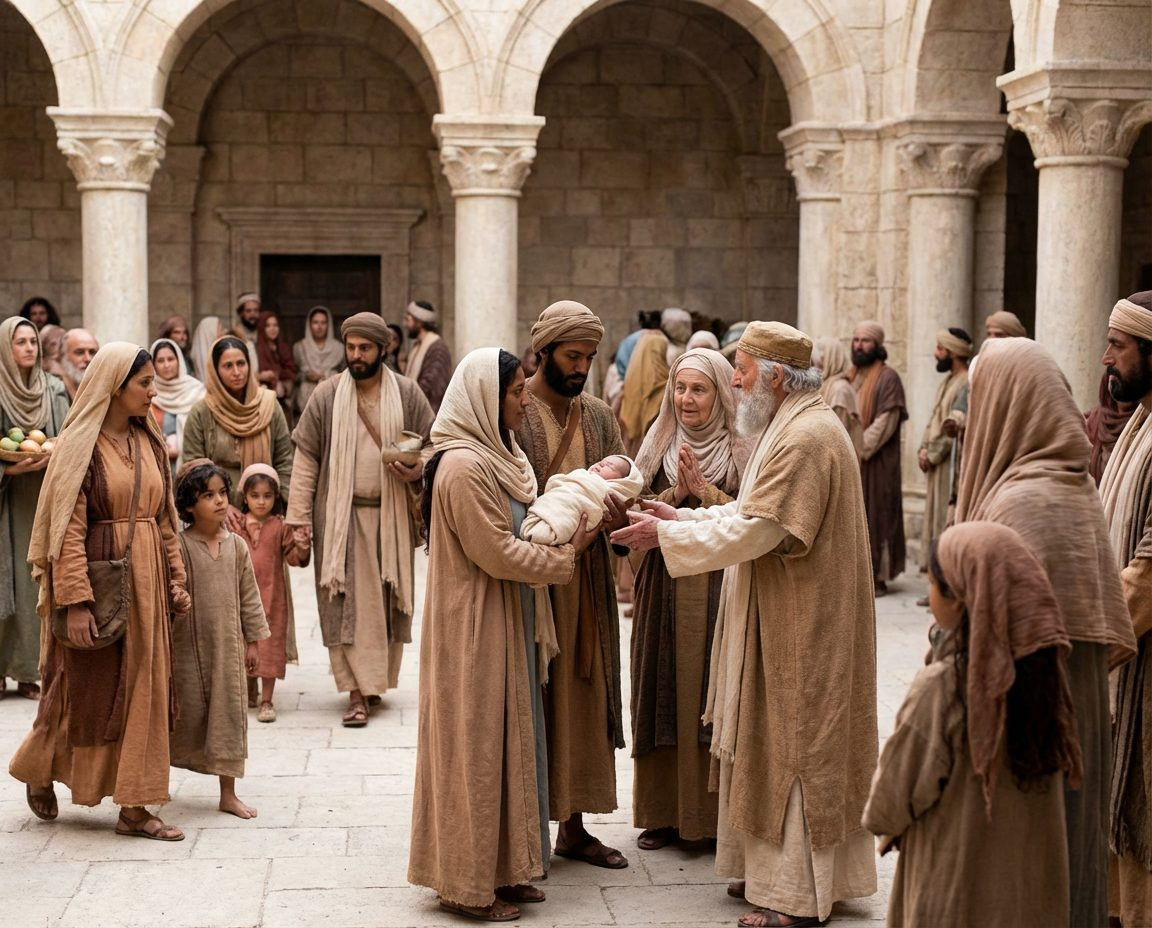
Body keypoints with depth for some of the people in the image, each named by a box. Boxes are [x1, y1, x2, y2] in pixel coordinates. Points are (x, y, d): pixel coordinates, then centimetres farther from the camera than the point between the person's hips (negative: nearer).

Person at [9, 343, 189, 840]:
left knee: (143, 691, 5)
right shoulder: (80, 444, -10)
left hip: (146, 578, 6)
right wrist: (75, 602, -20)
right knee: (87, 690, 6)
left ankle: (134, 809, 10)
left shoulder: (150, 442, 9)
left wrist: (175, 579, 7)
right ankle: (39, 772, 32)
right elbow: (68, 529, -14)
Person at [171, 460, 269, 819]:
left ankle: (228, 793, 13)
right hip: (188, 644, -4)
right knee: (188, 713, 3)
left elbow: (249, 596, 9)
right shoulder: (180, 546, -9)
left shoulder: (236, 546, 4)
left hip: (228, 645, 4)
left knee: (229, 714, 5)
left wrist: (252, 640, 8)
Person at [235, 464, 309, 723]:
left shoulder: (281, 527, -4)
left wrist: (302, 548, -25)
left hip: (271, 598, -1)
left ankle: (267, 701, 13)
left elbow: (293, 558, -6)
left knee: (270, 646, 4)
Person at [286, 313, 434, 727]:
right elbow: (305, 459, -1)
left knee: (389, 599, 9)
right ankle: (357, 691, -4)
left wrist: (416, 470, -13)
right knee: (347, 602, -4)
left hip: (392, 514, 2)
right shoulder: (327, 396, -1)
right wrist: (298, 518, -6)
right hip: (341, 515, -1)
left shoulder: (407, 393, 1)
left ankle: (376, 680, 24)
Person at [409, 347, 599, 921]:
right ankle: (467, 884, 11)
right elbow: (498, 553, -20)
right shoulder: (463, 466, -20)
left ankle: (501, 870, 24)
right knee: (476, 746, 0)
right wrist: (566, 555, -10)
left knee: (507, 743, 14)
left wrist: (567, 529, -1)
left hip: (507, 626, 10)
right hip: (475, 630, -10)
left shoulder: (498, 456, 11)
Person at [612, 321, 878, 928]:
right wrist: (681, 517, 6)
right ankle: (777, 872, 24)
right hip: (784, 620, 10)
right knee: (777, 742, 15)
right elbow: (751, 510, 16)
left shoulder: (806, 438, -21)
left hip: (800, 626, -10)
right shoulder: (791, 427, 13)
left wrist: (667, 534, -18)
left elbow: (756, 529, -25)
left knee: (793, 747, -2)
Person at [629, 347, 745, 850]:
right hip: (665, 589, 3)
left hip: (722, 589, -3)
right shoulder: (658, 447, 8)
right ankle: (664, 812, 13)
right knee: (665, 693, 4)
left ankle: (718, 813, 9)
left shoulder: (742, 451, -1)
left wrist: (704, 491, -16)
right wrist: (676, 494, -13)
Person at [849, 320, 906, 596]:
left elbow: (886, 421, -14)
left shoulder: (888, 378, -6)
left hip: (876, 462, -6)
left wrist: (860, 449, -17)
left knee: (876, 517, -4)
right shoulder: (852, 376, 15)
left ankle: (879, 577, 0)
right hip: (851, 461, 6)